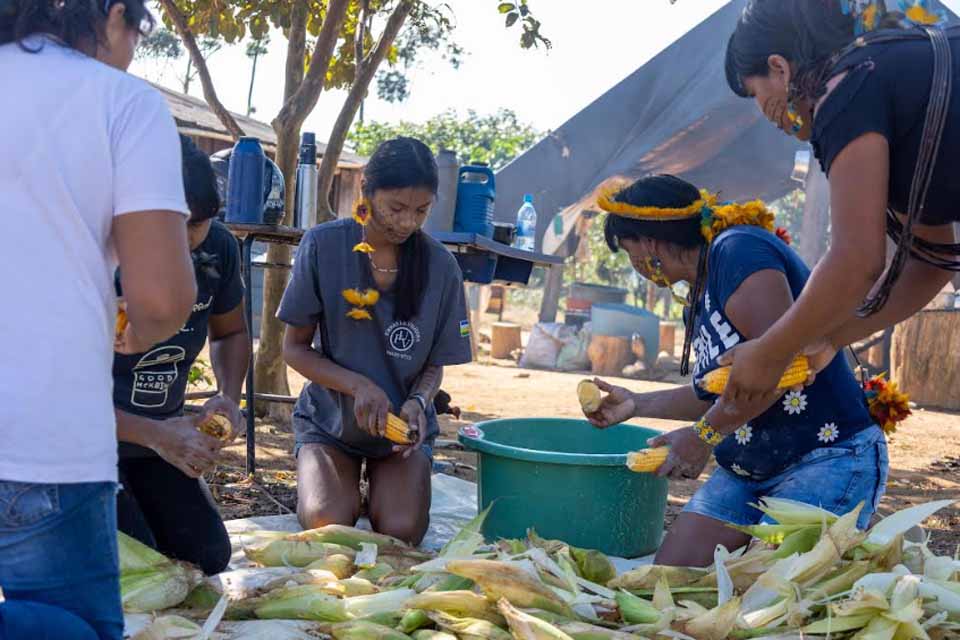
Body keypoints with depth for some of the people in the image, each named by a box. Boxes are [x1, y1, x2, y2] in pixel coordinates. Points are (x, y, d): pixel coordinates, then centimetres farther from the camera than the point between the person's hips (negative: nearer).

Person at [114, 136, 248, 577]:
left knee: (208, 556, 7)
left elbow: (230, 332, 10)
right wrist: (154, 435, -31)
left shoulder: (217, 248, -10)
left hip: (158, 437, 6)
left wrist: (229, 397, -10)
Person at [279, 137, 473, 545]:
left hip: (404, 424, 1)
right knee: (328, 526, -23)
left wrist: (418, 402, -22)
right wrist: (359, 386, -22)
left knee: (402, 531, -20)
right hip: (329, 419, -1)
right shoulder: (324, 246, -12)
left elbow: (435, 364, 1)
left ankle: (382, 487, 14)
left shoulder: (440, 266, -8)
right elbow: (295, 348, -7)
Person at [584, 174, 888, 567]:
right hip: (746, 471, 10)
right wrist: (638, 405, 24)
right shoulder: (700, 298, 15)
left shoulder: (738, 249, -15)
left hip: (828, 459, -9)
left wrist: (704, 435, -21)